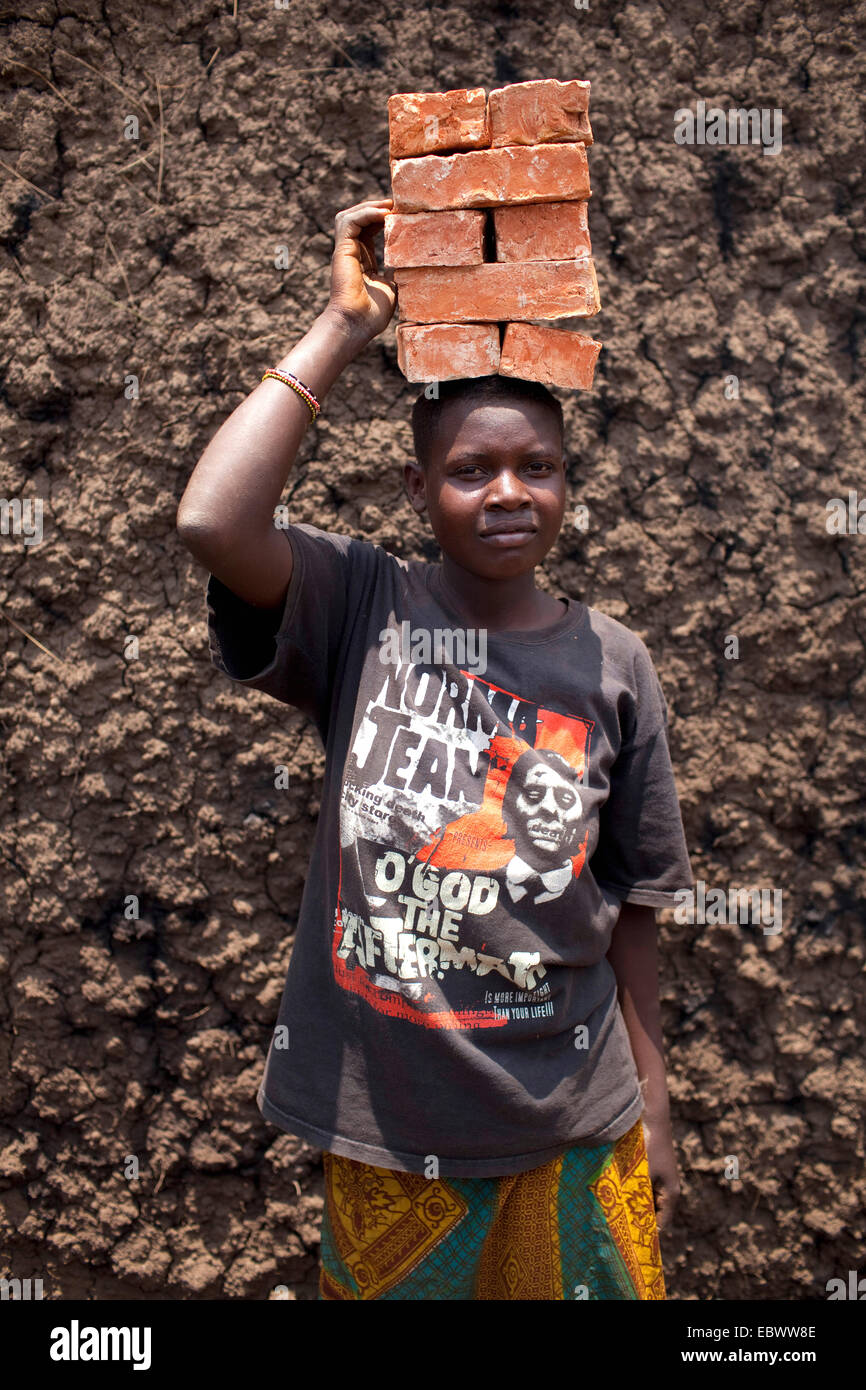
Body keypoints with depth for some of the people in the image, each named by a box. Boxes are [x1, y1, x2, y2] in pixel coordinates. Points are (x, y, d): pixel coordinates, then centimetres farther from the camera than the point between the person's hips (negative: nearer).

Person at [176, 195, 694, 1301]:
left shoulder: (611, 664, -4)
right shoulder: (362, 608, -8)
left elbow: (630, 904, 2)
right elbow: (211, 523, -29)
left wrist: (652, 1103, 6)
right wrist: (344, 324, -19)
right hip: (385, 1125, -1)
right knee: (393, 1287, 20)